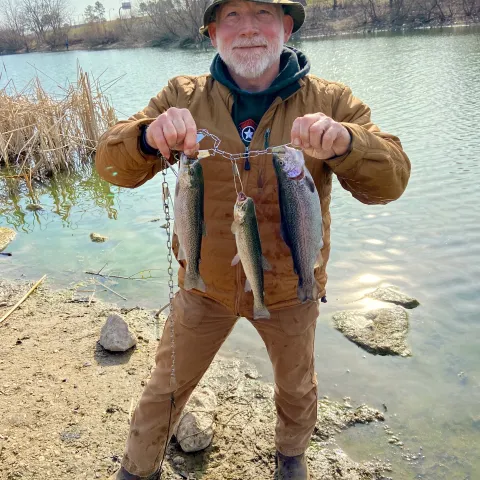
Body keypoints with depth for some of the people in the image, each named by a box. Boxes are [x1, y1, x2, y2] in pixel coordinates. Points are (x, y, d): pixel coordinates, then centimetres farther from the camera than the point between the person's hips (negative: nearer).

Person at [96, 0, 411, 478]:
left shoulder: (330, 102, -10)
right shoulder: (182, 97, -8)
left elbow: (390, 180, -17)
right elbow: (112, 165, -14)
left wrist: (345, 142, -39)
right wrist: (148, 136, -37)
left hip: (289, 290, 1)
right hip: (204, 283, 0)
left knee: (297, 386, 25)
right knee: (165, 386, 18)